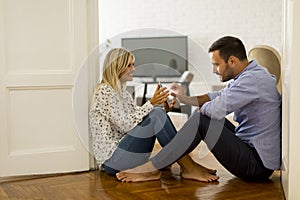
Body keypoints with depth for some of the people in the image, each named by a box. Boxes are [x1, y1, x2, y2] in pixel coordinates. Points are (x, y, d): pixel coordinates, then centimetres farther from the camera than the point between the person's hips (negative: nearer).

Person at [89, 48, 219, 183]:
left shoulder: (123, 92, 18)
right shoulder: (104, 91, -11)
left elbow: (138, 118, 12)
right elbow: (125, 124, -19)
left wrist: (164, 108, -2)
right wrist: (151, 104, -20)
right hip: (111, 160, -9)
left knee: (158, 113, -6)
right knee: (157, 115, -20)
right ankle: (188, 167, -16)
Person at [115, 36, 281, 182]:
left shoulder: (253, 79, -22)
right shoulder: (249, 74, 10)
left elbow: (217, 108, -28)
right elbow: (219, 96, 16)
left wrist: (202, 109, -5)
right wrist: (186, 99, 4)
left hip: (258, 165, -10)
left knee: (201, 119, -18)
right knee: (208, 116, 13)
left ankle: (151, 168, -11)